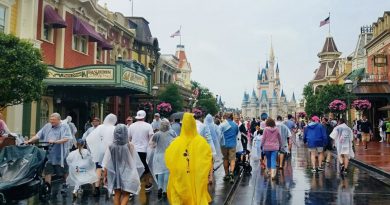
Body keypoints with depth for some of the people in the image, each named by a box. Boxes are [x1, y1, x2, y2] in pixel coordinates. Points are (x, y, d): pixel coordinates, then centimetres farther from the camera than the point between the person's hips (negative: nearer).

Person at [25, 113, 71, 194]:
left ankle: (65, 186, 27)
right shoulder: (47, 126, 10)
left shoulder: (64, 127, -4)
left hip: (60, 154, -3)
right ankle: (47, 187, 7)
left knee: (64, 172, 9)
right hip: (49, 154, 4)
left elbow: (66, 138, -15)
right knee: (47, 170, 0)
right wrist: (29, 141, -3)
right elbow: (38, 135, 9)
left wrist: (55, 142, -24)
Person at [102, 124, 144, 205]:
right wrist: (136, 174, 7)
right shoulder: (130, 146, -14)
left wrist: (105, 176, 3)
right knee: (126, 195, 8)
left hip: (115, 174, 2)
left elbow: (106, 164, -8)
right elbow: (135, 161, -6)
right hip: (127, 173, -2)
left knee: (117, 195, 15)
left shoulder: (111, 146, -11)